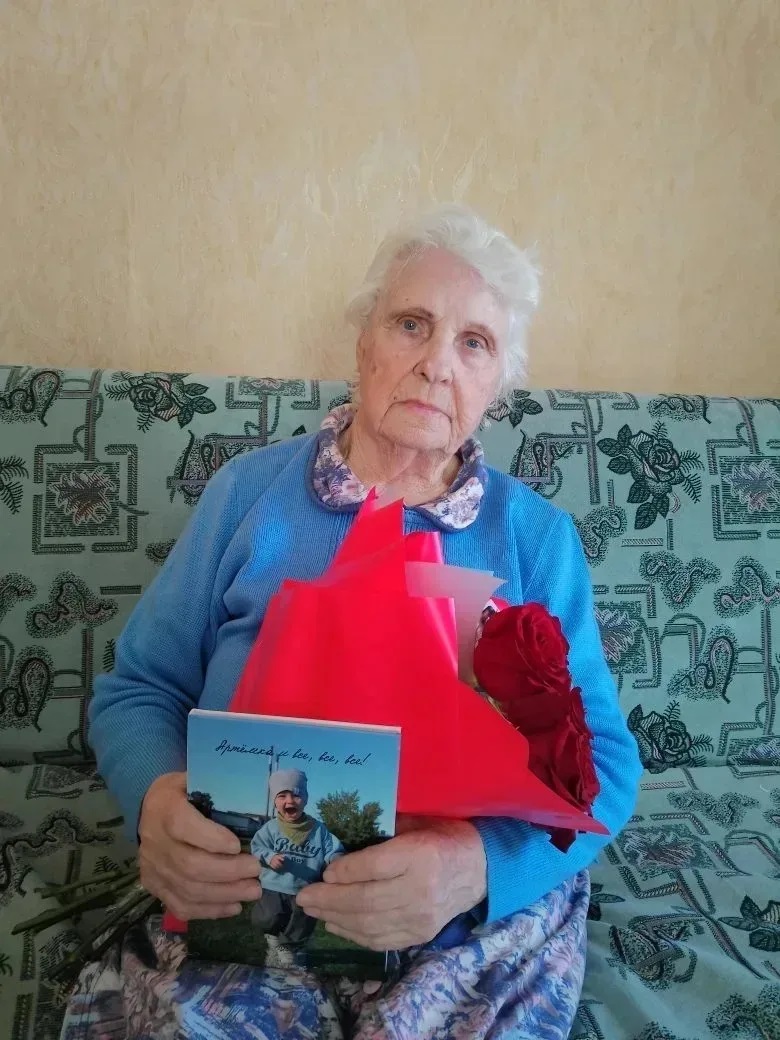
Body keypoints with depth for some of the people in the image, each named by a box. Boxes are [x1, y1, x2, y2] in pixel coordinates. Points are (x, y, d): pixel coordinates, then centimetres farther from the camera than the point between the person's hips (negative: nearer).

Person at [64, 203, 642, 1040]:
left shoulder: (536, 534, 1)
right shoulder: (249, 490, 2)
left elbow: (602, 758, -4)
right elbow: (137, 688, 5)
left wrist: (476, 862, -24)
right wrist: (157, 799, -18)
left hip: (481, 918, 0)